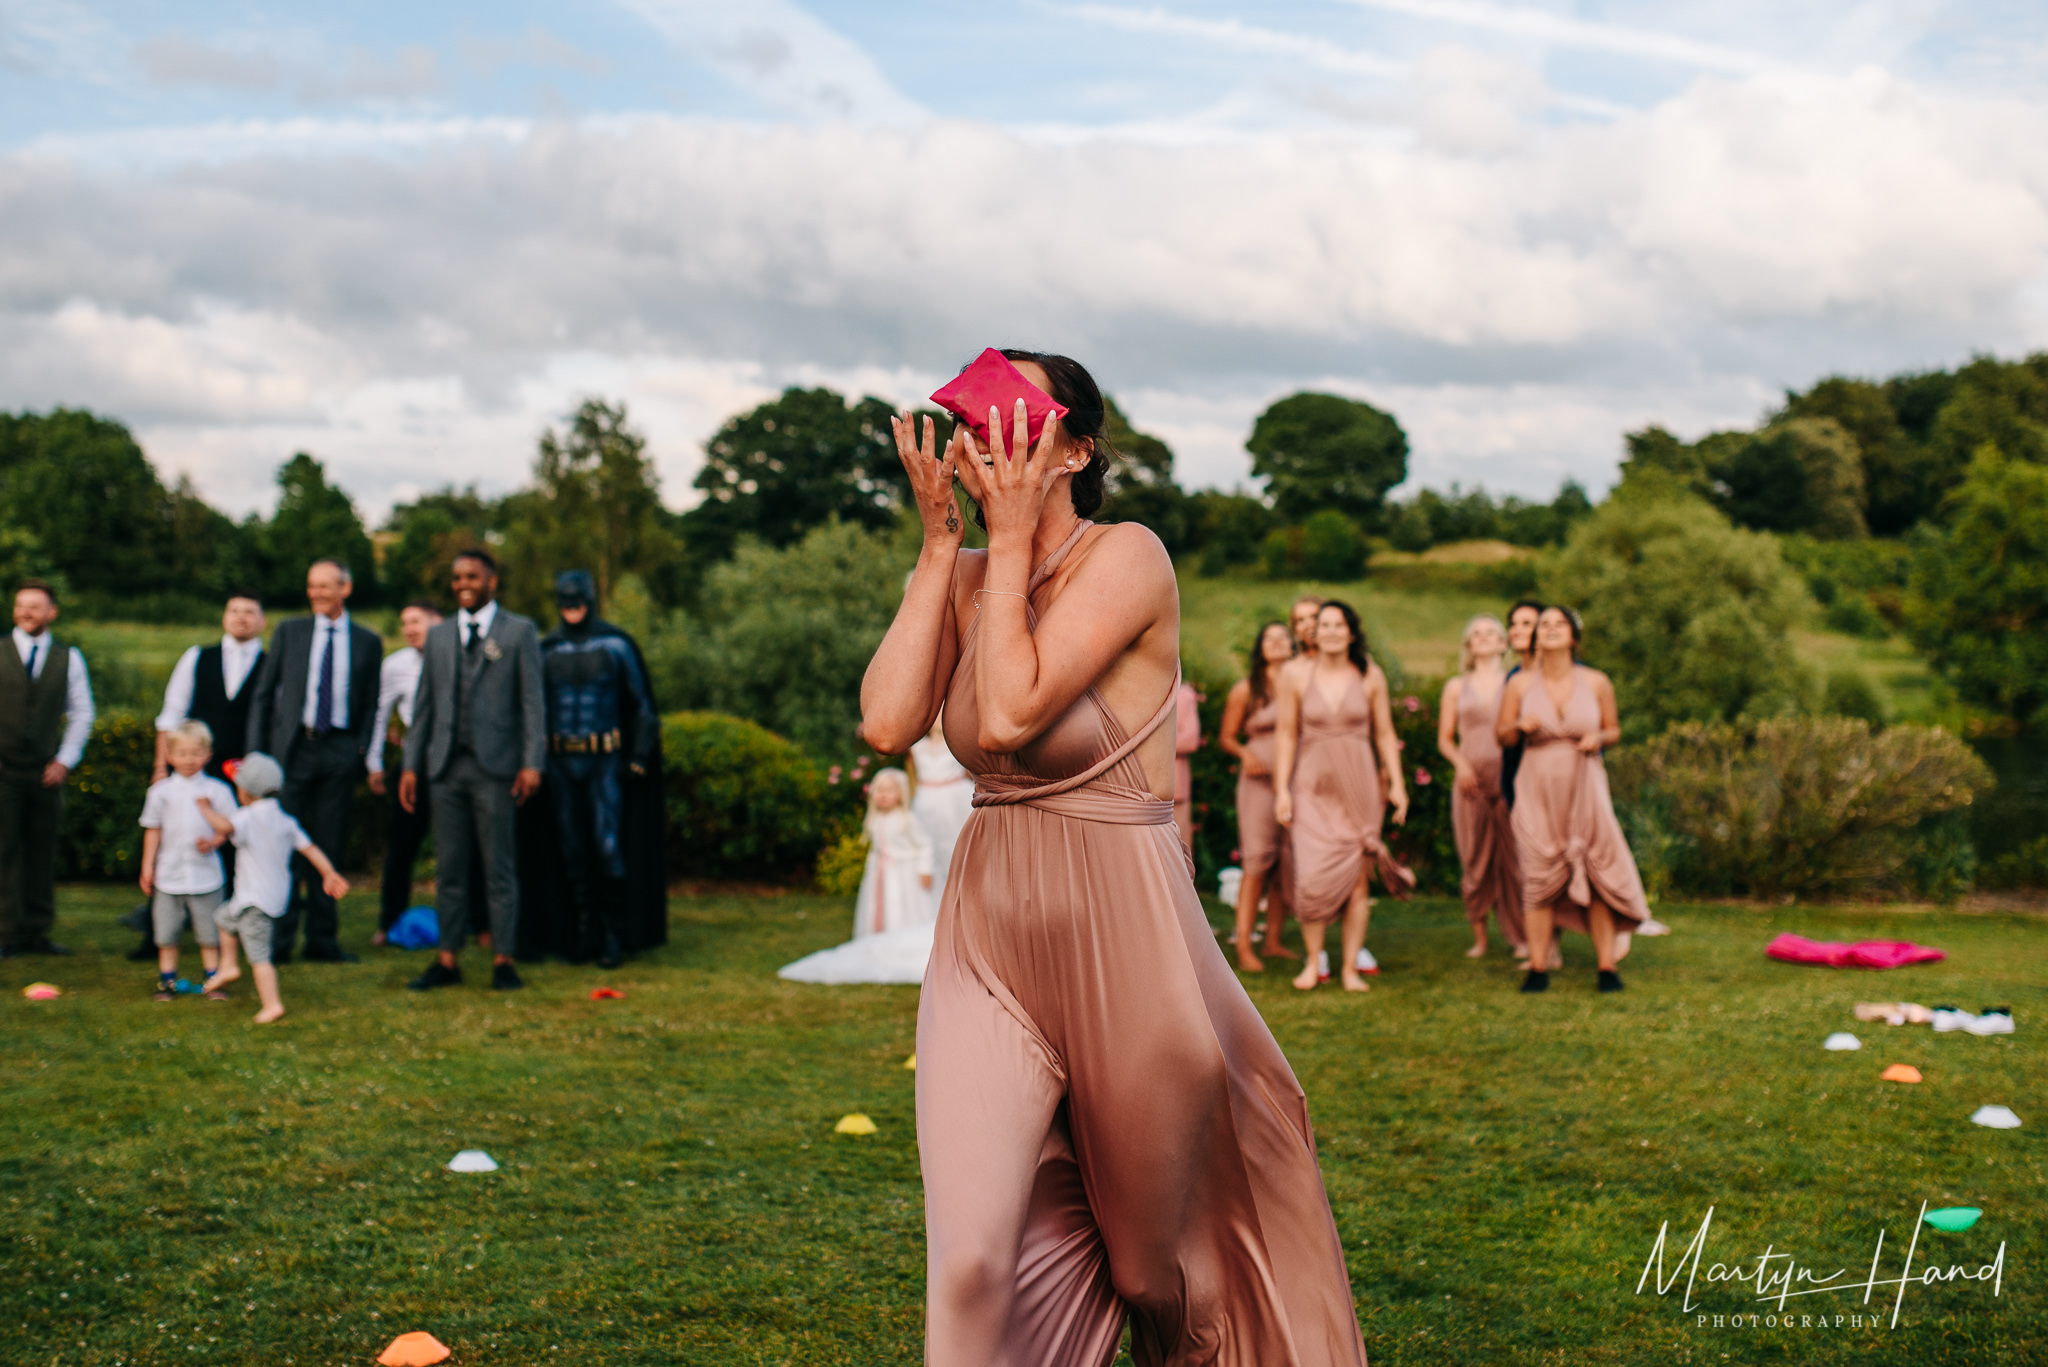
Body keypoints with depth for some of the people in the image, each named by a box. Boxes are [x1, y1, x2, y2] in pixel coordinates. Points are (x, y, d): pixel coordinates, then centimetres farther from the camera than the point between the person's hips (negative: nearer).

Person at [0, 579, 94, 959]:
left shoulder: (69, 658, 8)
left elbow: (81, 714, 12)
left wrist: (65, 760, 3)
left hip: (46, 771, 2)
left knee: (42, 852, 4)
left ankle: (36, 932, 11)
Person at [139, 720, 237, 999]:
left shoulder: (217, 790, 0)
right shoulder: (161, 791, 4)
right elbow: (153, 829, 10)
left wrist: (213, 842, -18)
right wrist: (147, 867, 8)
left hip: (206, 875, -1)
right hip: (169, 875, 1)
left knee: (210, 933, 4)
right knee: (166, 934, 5)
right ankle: (167, 982, 16)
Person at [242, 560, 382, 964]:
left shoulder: (367, 642, 9)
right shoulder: (288, 632, 9)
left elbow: (371, 705, 10)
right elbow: (263, 694, 9)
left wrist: (364, 754, -2)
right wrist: (256, 753, 1)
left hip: (340, 750, 1)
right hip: (293, 748, 0)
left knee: (329, 847, 4)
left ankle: (322, 939, 11)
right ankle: (279, 940, 1)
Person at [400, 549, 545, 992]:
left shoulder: (519, 632, 4)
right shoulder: (438, 636, 15)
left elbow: (532, 701, -1)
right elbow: (424, 704, 16)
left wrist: (532, 763, -10)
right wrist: (411, 764, 9)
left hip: (495, 766, -4)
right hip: (446, 767, 4)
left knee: (499, 868, -1)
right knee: (449, 868, 6)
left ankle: (503, 960, 4)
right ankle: (447, 960, 11)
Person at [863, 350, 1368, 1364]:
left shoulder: (1126, 558, -12)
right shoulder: (966, 578, 7)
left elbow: (1011, 715, -22)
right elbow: (886, 722, -8)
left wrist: (1011, 537, -13)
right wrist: (940, 540, -4)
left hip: (1119, 937, -4)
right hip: (987, 936, 4)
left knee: (1165, 1255, 14)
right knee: (974, 1262, -7)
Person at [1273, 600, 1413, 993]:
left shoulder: (1370, 676, 2)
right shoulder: (1295, 676, 0)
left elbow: (1385, 735, 8)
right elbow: (1286, 735, 3)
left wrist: (1397, 784, 2)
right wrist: (1282, 790, -2)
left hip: (1359, 787, 1)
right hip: (1312, 787, -1)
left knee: (1357, 879, 0)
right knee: (1311, 877, -10)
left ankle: (1350, 967, 9)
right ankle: (1313, 961, 7)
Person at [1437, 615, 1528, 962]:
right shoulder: (1456, 687, 14)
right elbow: (1444, 738, 13)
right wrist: (1460, 764, -6)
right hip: (1471, 781, 1)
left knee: (1513, 858, -7)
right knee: (1475, 860, 1)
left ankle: (1520, 937, -1)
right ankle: (1479, 938, 8)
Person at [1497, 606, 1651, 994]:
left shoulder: (1596, 683, 1)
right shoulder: (1520, 684, 0)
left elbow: (1614, 729, 12)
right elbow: (1502, 735, 9)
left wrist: (1598, 738, -10)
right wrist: (1520, 725, -12)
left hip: (1584, 787, 0)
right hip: (1538, 790, 0)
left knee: (1598, 875, -4)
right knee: (1539, 879, -2)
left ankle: (1607, 967, 2)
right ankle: (1538, 968, 5)